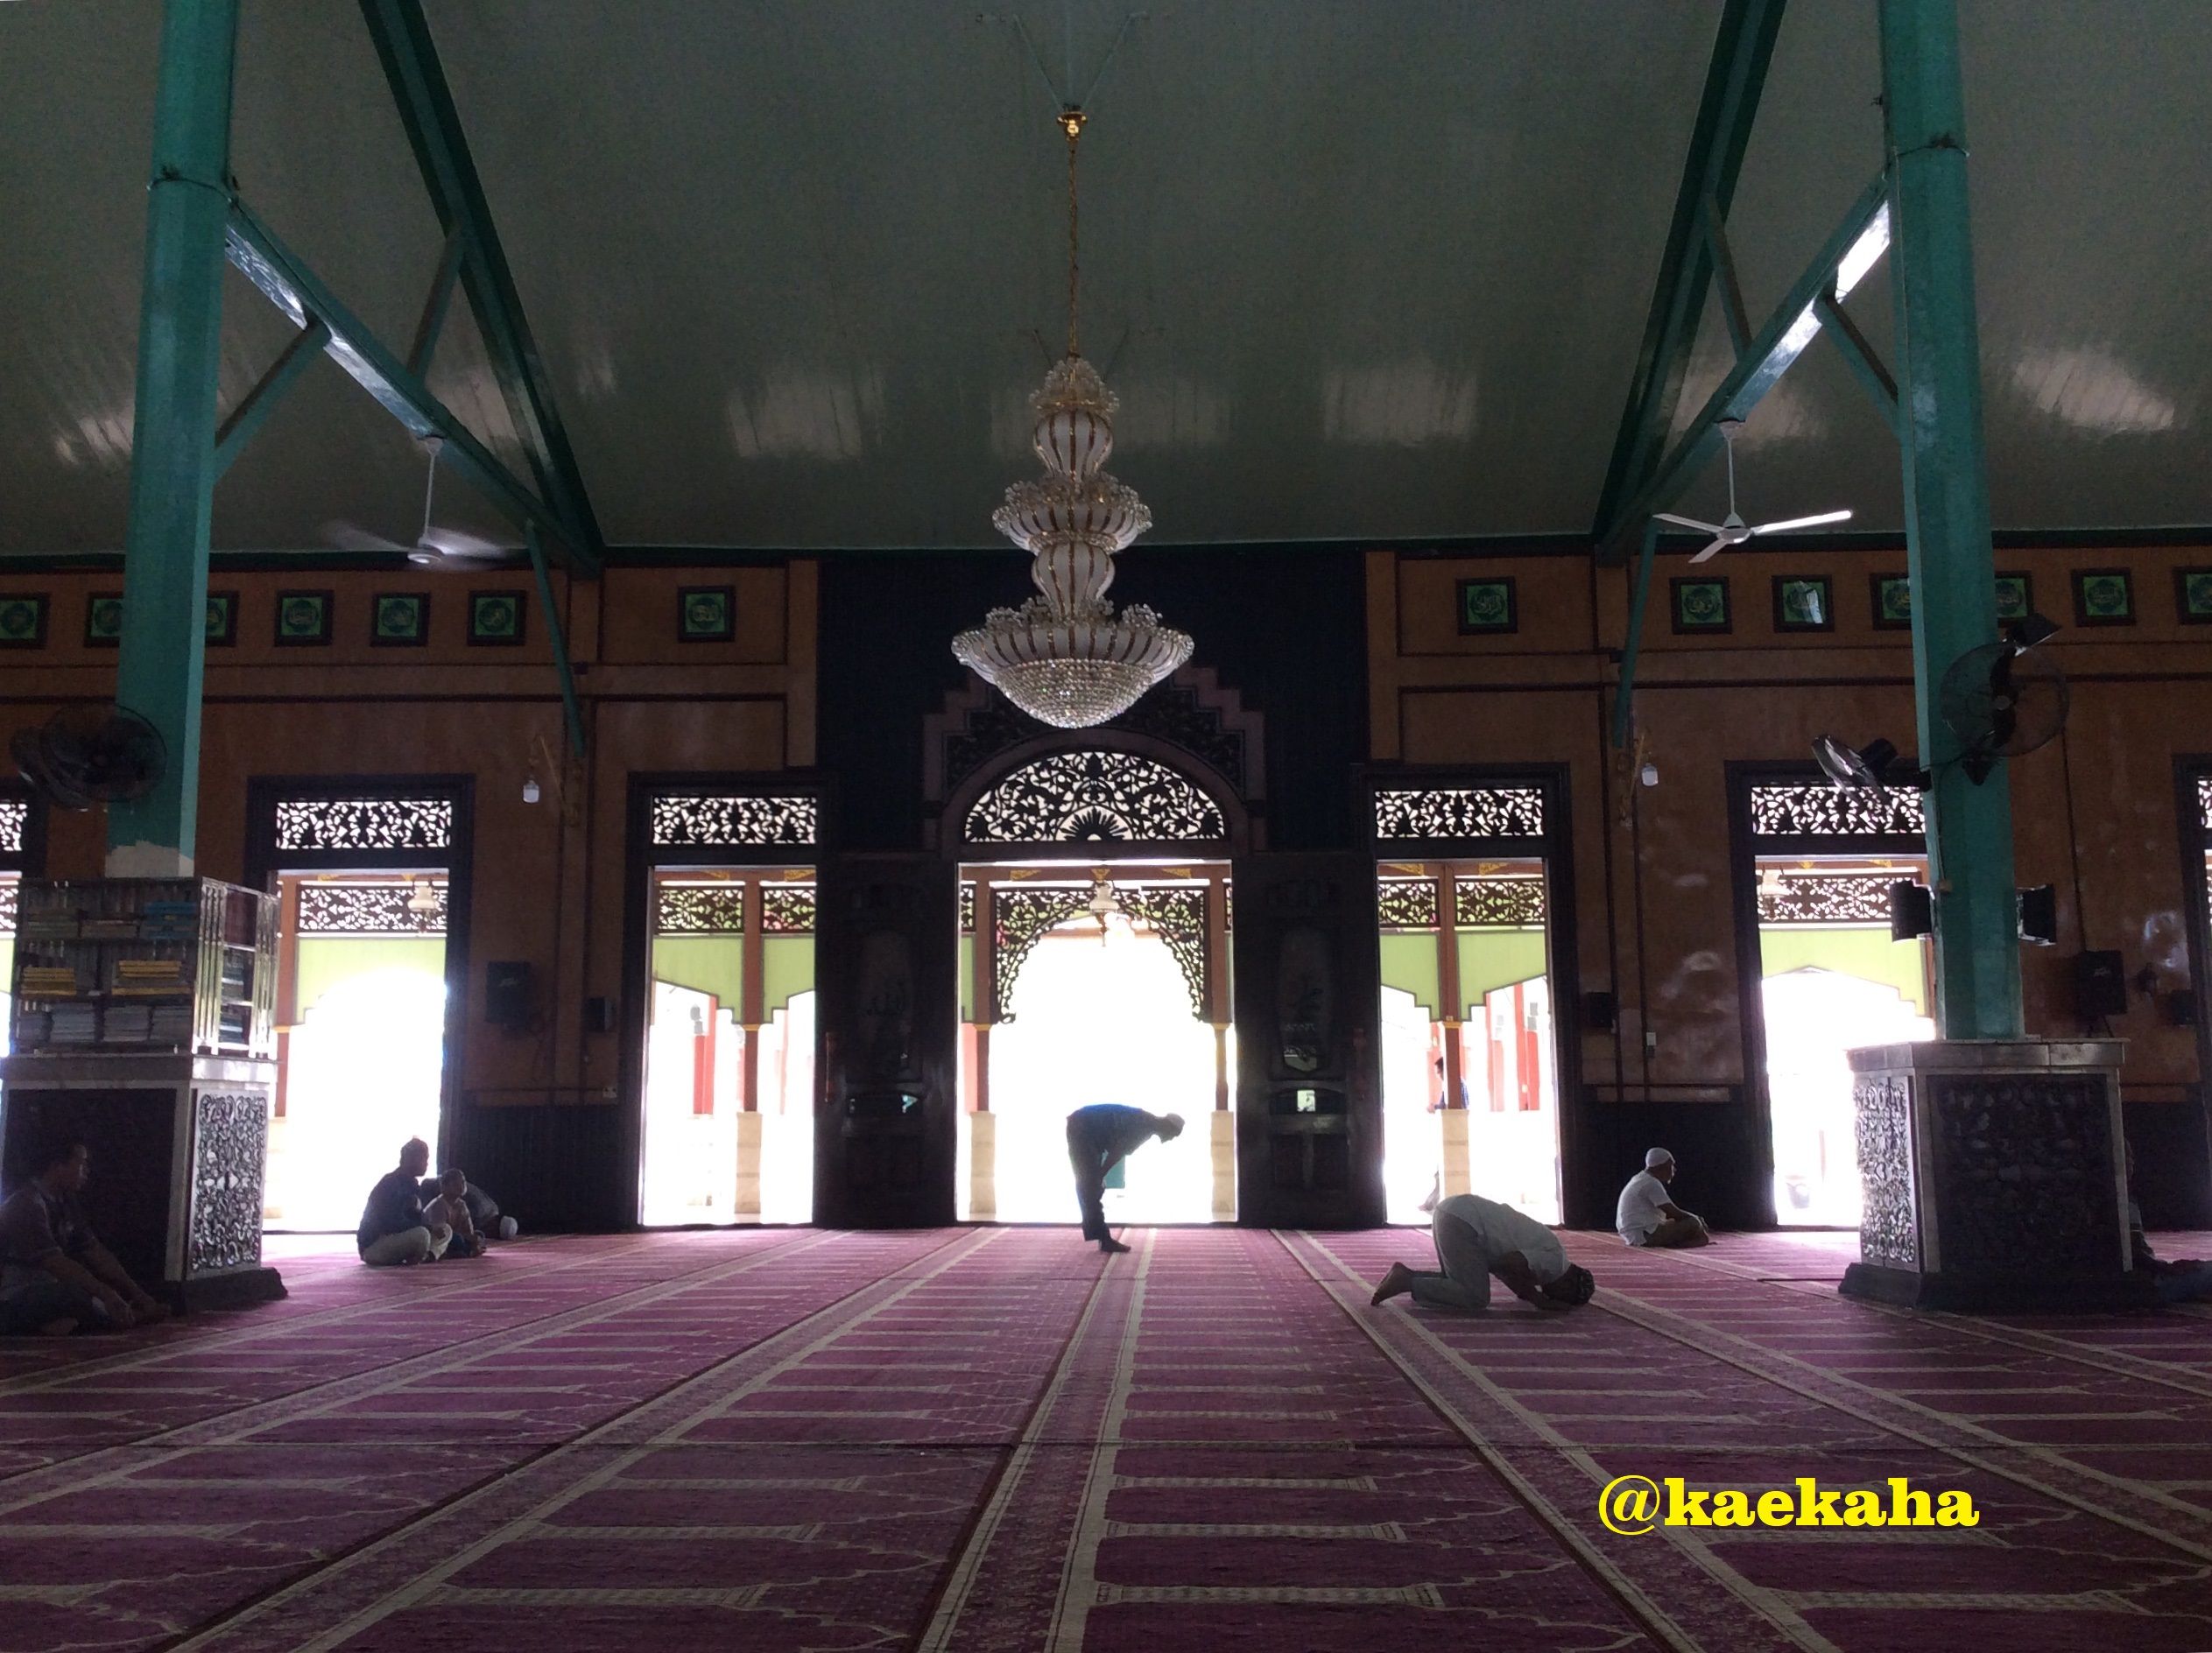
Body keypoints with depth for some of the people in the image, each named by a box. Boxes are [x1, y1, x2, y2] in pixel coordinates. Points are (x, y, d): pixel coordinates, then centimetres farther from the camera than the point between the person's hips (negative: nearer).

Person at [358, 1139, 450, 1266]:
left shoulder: (413, 1185, 10)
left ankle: (428, 1255, -20)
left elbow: (418, 1220, 8)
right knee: (421, 1234, -34)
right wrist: (430, 1229, -23)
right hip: (373, 1247, -9)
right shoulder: (390, 1183, -17)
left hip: (396, 1240, 9)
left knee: (445, 1230, 2)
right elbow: (396, 1223, -26)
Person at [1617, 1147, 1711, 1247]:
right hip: (1646, 1236, -11)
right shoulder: (1652, 1184, -13)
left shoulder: (1640, 1180, 18)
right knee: (1693, 1223, -14)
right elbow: (1674, 1213, -15)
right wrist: (1697, 1218, 3)